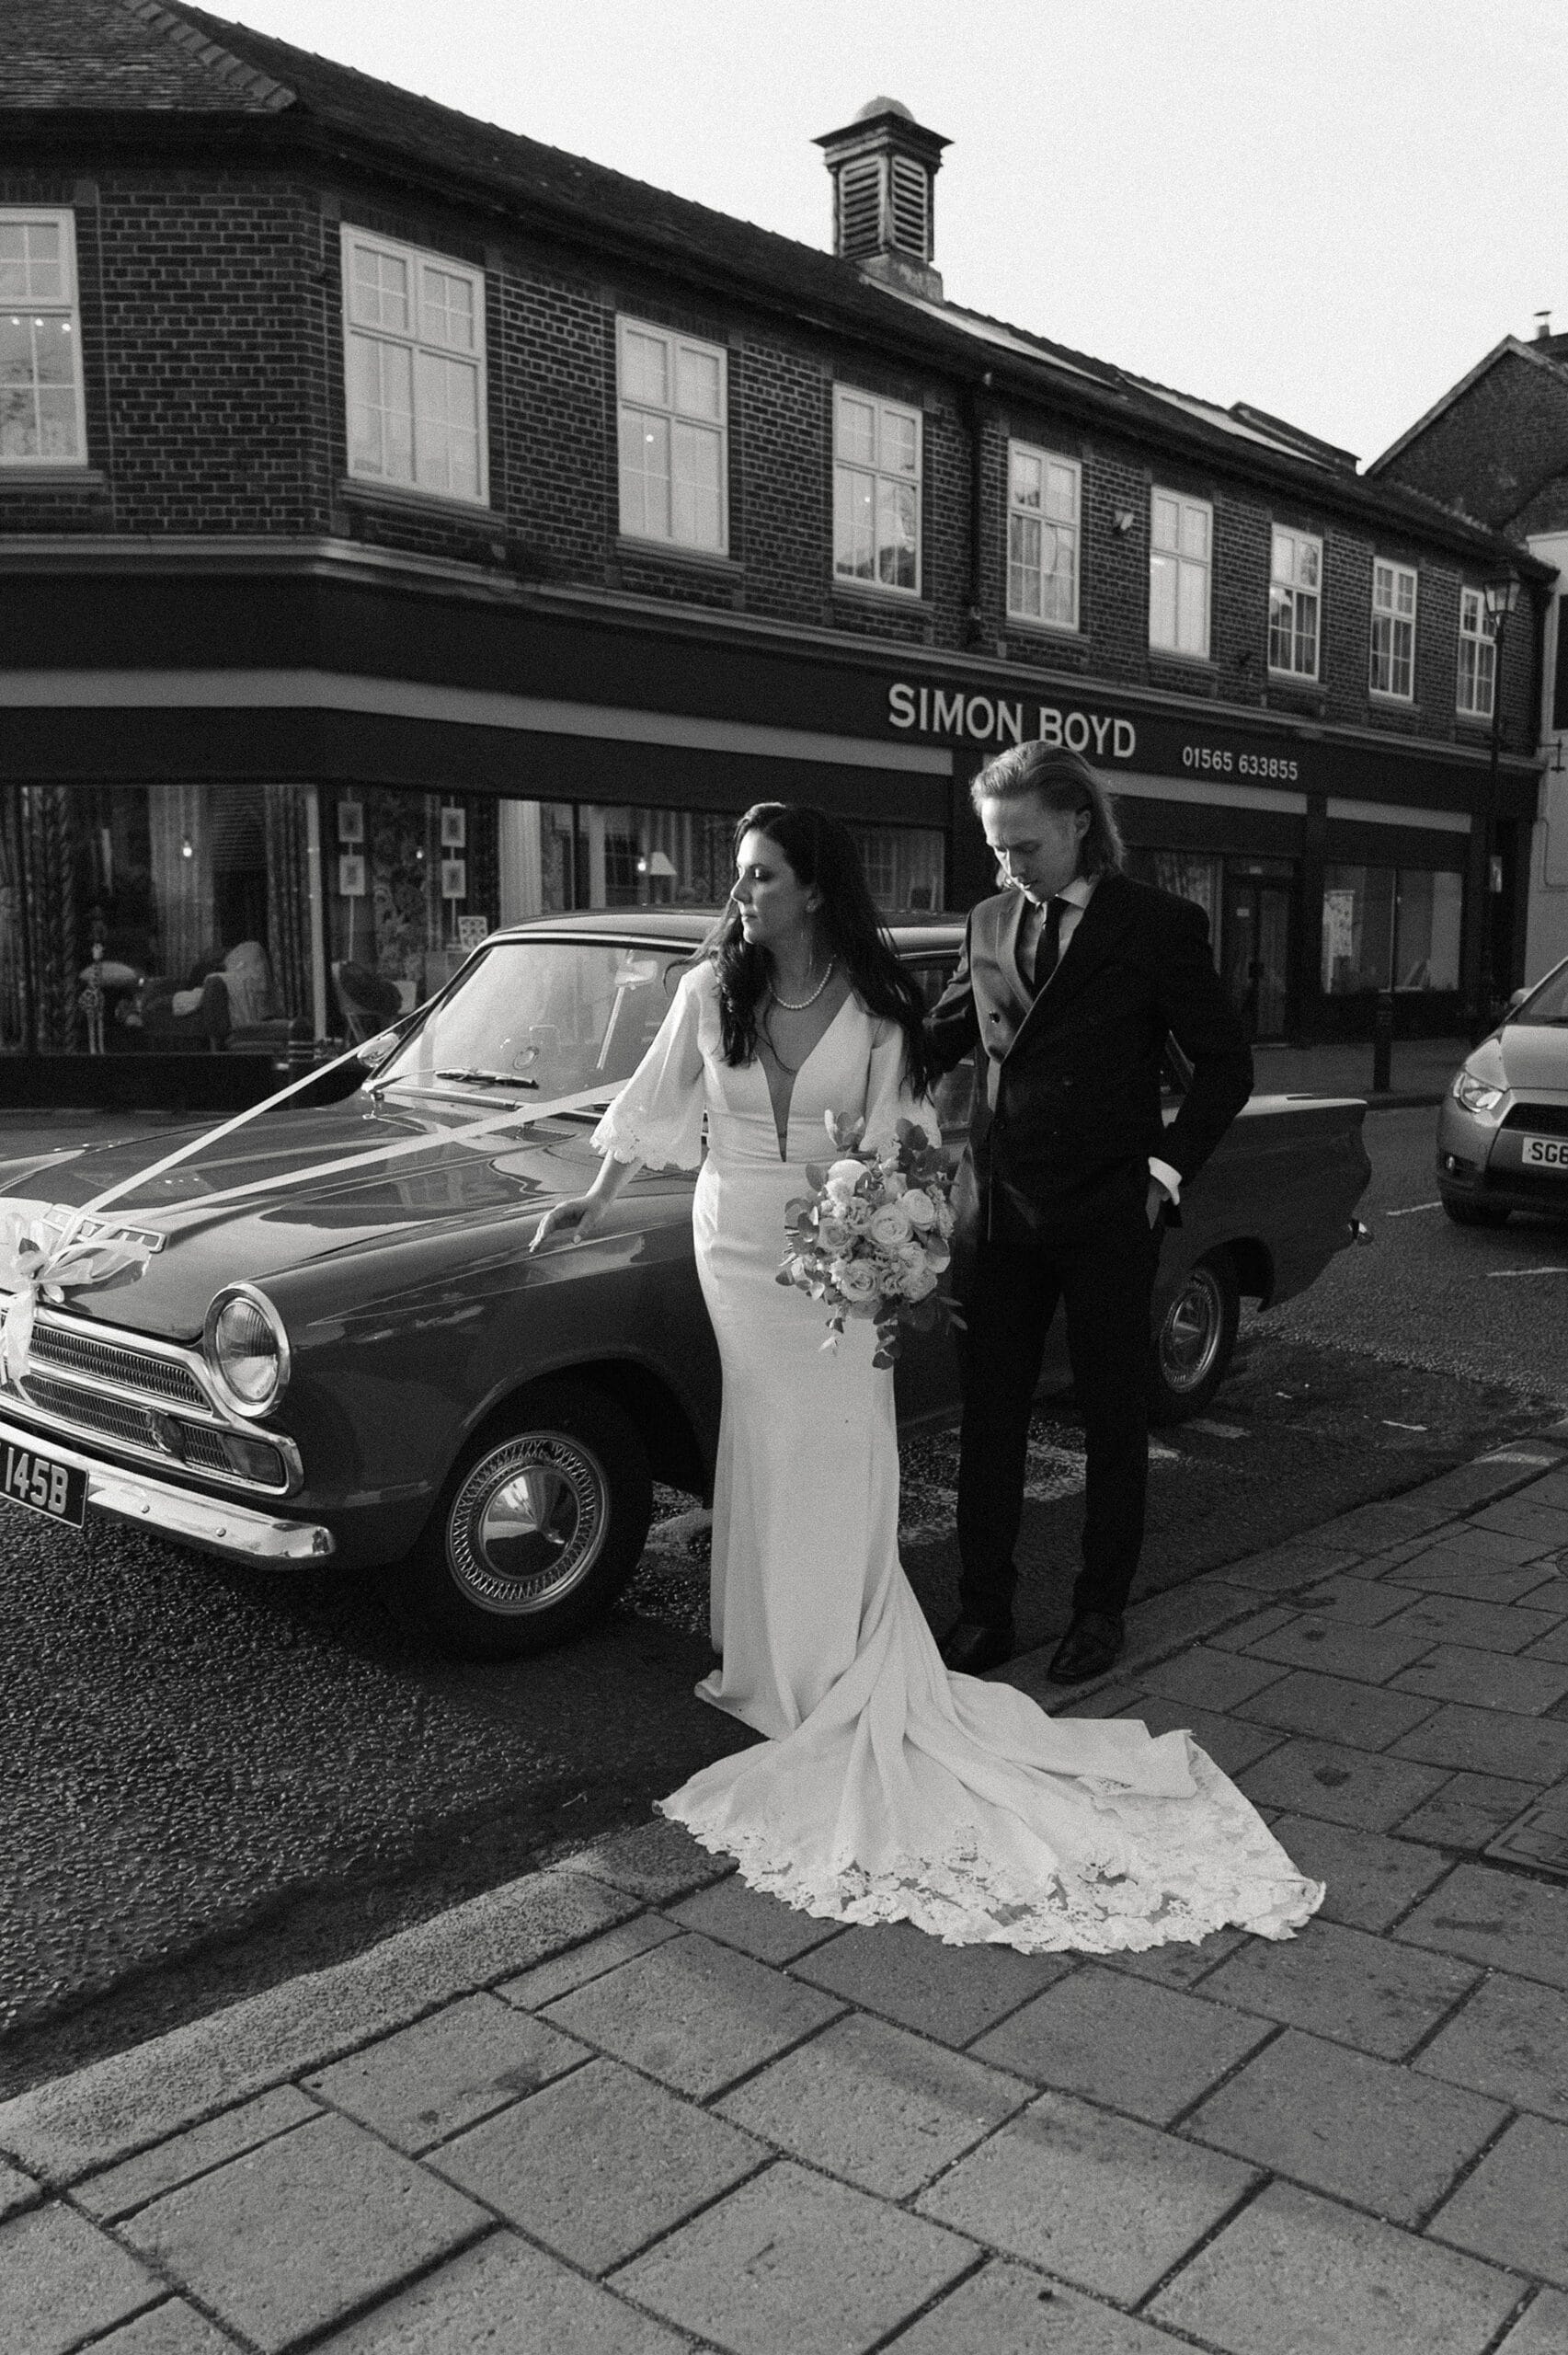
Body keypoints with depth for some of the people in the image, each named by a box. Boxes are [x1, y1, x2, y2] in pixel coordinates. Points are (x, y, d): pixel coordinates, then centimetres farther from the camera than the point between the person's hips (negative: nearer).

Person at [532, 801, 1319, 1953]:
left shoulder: (876, 1011, -7)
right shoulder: (710, 992, -3)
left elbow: (895, 1142, -4)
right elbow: (655, 1102, 8)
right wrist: (599, 1198, 11)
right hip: (737, 1245, 1)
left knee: (838, 1453, 0)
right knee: (769, 1447, 7)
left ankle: (832, 1661, 15)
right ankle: (780, 1661, 22)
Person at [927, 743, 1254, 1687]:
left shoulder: (1159, 925, -6)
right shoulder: (989, 922, 7)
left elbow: (1227, 1063, -2)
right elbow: (942, 1038, 17)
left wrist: (1167, 1167, -9)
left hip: (1110, 1217, -4)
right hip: (1006, 1211, 4)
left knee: (1114, 1416, 10)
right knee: (990, 1415, 8)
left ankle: (1102, 1609, 25)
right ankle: (985, 1609, 21)